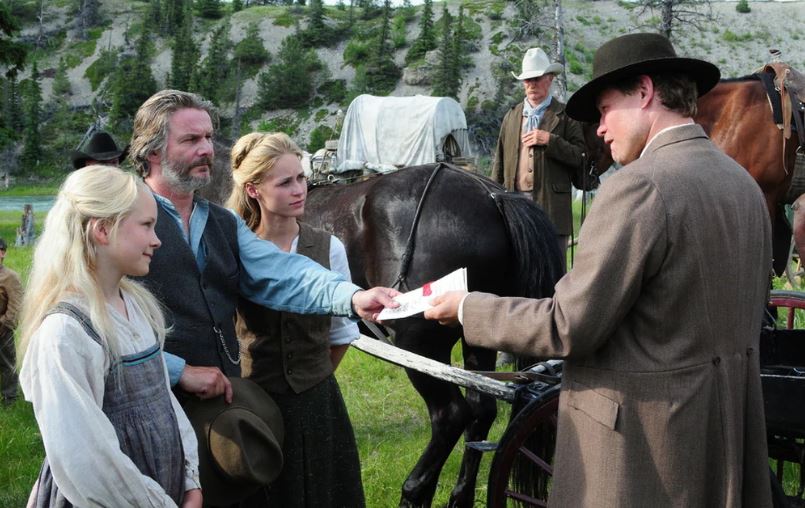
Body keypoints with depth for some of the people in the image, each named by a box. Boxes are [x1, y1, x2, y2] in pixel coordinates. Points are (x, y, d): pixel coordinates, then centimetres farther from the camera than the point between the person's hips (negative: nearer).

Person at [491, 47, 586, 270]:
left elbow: (581, 157, -4)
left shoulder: (565, 116, 4)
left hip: (552, 207, -4)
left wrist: (550, 140, -14)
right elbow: (500, 160, 16)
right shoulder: (512, 115, 16)